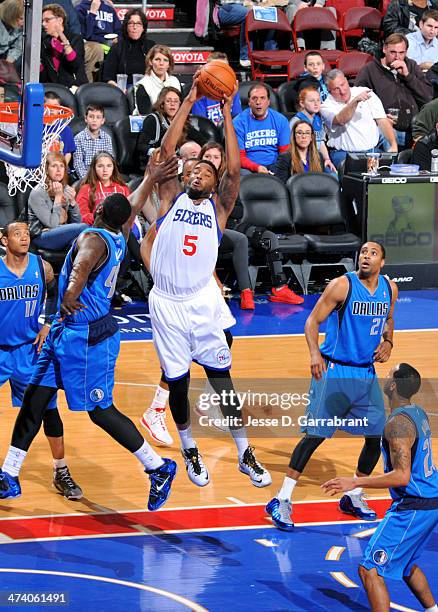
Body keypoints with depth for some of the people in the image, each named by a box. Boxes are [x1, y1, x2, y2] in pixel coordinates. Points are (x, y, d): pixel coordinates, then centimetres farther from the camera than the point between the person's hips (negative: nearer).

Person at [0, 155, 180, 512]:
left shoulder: (94, 238, -18)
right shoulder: (119, 237, 8)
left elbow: (82, 264, -40)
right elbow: (134, 206, 25)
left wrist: (71, 293, -52)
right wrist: (151, 178, 37)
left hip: (85, 335, -10)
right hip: (67, 330, 10)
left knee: (100, 411, -3)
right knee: (34, 400, 9)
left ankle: (159, 469, 9)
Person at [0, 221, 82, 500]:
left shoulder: (42, 267, -5)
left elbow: (56, 296, 13)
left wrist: (48, 325, 2)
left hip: (30, 349, 2)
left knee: (48, 408, 1)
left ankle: (61, 472, 12)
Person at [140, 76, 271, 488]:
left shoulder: (218, 207, 6)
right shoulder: (172, 198, 7)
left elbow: (234, 169, -8)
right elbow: (166, 150, -3)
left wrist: (227, 114, -9)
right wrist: (189, 101, -5)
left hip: (202, 301, -1)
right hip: (165, 302, 1)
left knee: (221, 377, 1)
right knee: (176, 381, 6)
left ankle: (245, 454, 8)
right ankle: (189, 451, 23)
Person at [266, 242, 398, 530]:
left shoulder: (389, 288, 5)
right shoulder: (342, 285, -12)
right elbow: (313, 321, -10)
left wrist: (387, 342, 3)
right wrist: (315, 353, -26)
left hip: (366, 373, 6)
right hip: (334, 371, -6)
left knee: (376, 437, 7)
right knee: (315, 434, -12)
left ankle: (353, 497, 26)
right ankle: (282, 501, -8)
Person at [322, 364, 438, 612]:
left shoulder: (398, 423, -22)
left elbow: (402, 476, -28)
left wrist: (355, 482, -28)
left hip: (412, 507, -10)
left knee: (370, 570, -8)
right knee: (406, 564, 29)